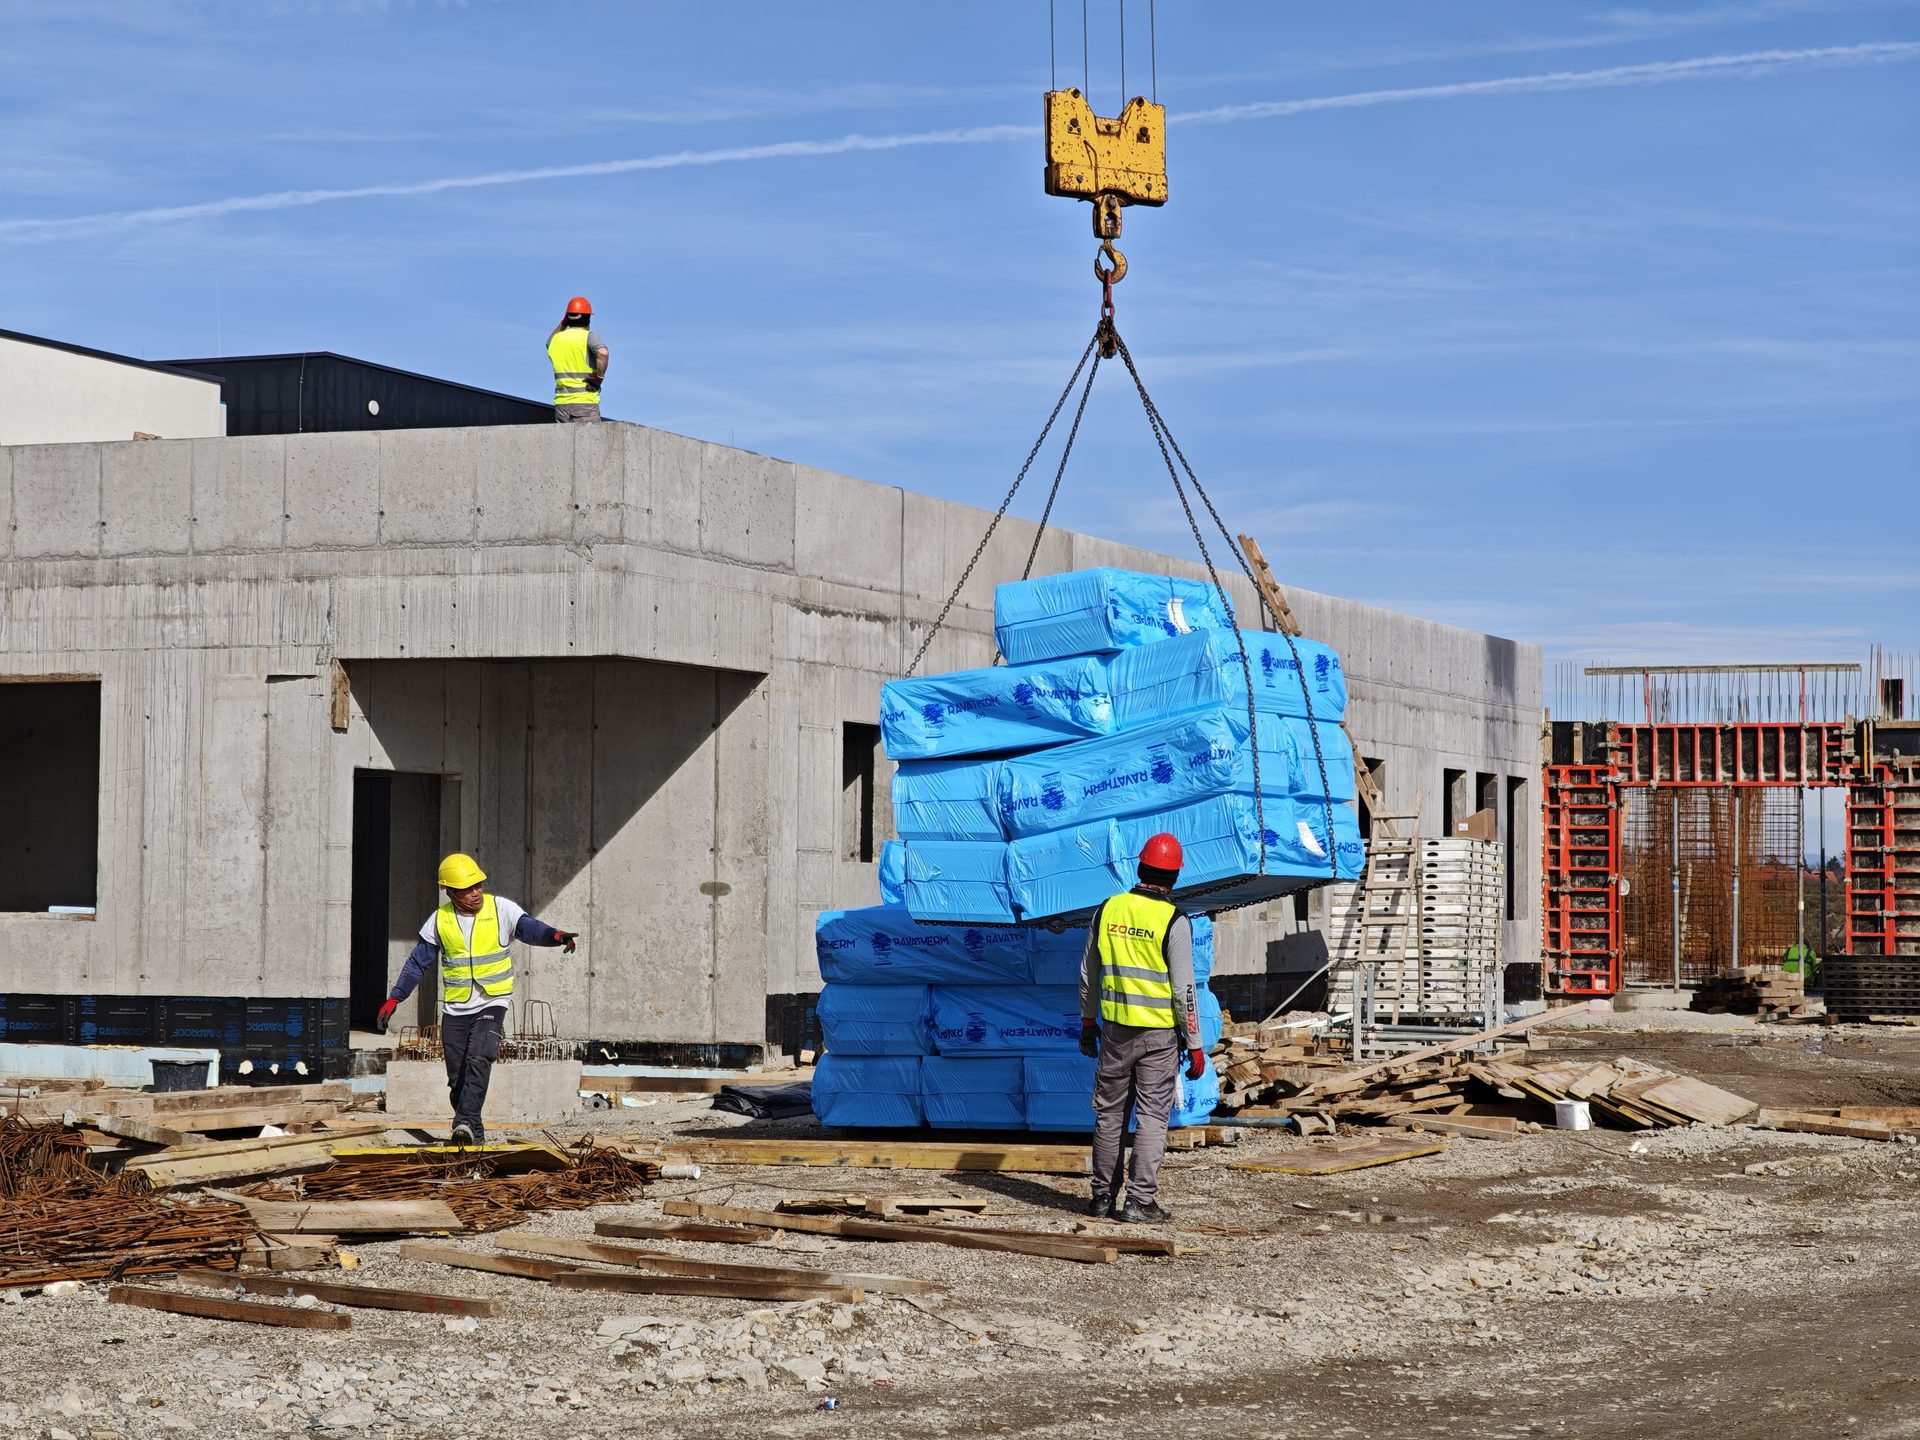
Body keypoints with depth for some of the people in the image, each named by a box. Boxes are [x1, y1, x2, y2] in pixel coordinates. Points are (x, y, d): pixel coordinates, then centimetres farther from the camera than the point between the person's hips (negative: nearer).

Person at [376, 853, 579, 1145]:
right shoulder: (440, 920, 2)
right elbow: (417, 962, 8)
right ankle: (474, 1135, 16)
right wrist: (393, 998, 5)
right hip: (454, 1009, 3)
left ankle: (465, 1123, -29)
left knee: (479, 1059, -24)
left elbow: (529, 929, -19)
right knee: (457, 1077, 4)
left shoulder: (501, 909, -5)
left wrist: (555, 935, -41)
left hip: (491, 1003, -3)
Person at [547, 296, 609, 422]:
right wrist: (599, 377, -12)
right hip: (585, 402, -5)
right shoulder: (588, 337, -5)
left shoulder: (556, 339, 12)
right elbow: (602, 352, -25)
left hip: (561, 403, 5)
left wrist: (562, 323, 26)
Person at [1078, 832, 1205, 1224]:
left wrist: (1087, 1025, 22)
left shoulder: (1108, 910, 2)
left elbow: (1088, 976, 10)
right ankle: (1140, 1201, -2)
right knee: (1152, 1117, 1)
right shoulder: (1173, 920, -11)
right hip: (1159, 1033, -4)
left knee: (1109, 1114, 13)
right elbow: (1184, 989, -11)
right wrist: (1195, 1046, -5)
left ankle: (1103, 1196, 20)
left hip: (1115, 1030, 4)